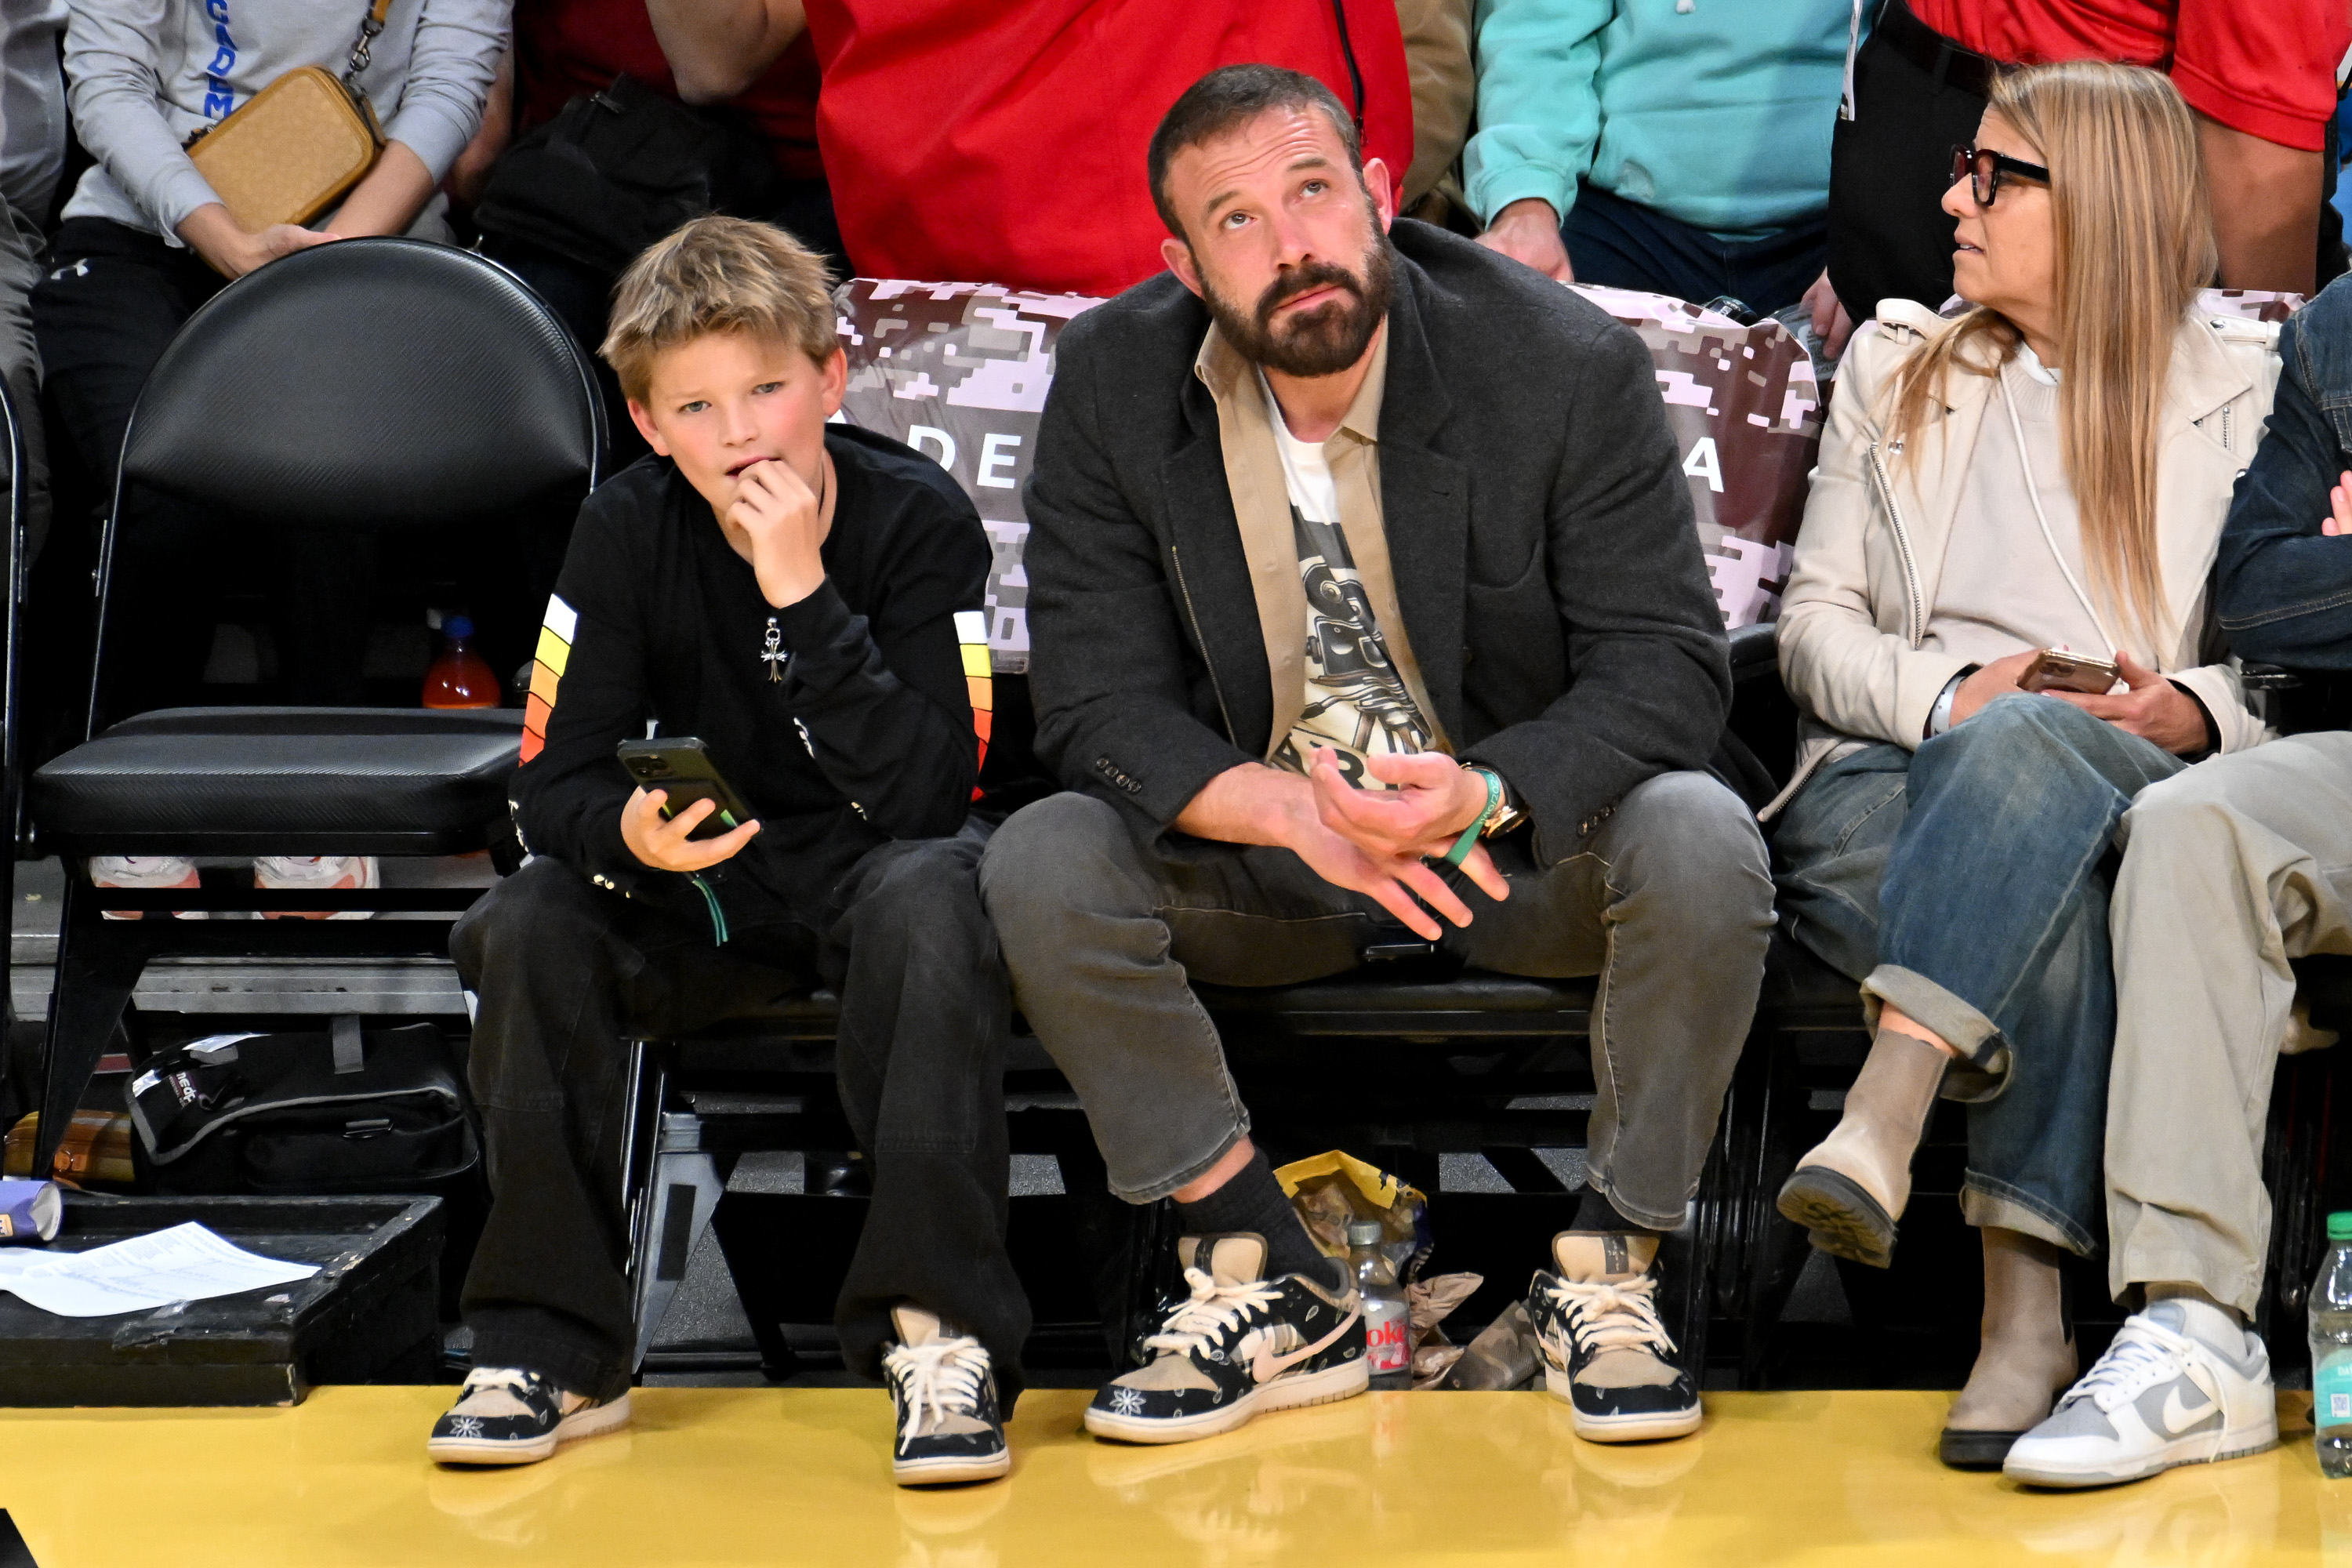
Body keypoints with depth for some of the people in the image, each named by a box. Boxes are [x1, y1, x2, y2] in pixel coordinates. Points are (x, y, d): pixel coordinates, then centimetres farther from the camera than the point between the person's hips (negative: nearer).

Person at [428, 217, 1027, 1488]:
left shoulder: (919, 523, -16)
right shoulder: (626, 533, -7)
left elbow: (924, 795, -27)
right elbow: (554, 782, -9)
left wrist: (804, 593, -33)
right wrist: (629, 835, -34)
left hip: (879, 862, -3)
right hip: (711, 875, 3)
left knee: (926, 899, -38)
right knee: (525, 925, -25)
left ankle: (939, 1336, -32)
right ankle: (555, 1345, -13)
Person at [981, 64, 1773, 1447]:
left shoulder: (1566, 364, -15)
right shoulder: (1114, 386, -9)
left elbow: (1668, 668, -16)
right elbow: (1098, 706, -12)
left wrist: (1485, 795, -36)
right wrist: (1293, 812, -32)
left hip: (1522, 837, -1)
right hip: (1259, 853, 2)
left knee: (1702, 846, -32)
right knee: (1039, 868, -25)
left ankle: (1609, 1278, -11)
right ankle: (1277, 1294, -13)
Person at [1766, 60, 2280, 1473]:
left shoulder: (2240, 389, 16)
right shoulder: (1899, 368, 23)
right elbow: (1816, 623, 14)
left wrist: (2192, 710, -12)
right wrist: (1949, 692, -7)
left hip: (2127, 793, -1)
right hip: (1894, 777, 1)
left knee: (2023, 744, -41)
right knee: (2053, 905, -38)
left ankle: (1880, 1126, -54)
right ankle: (2027, 1314, -47)